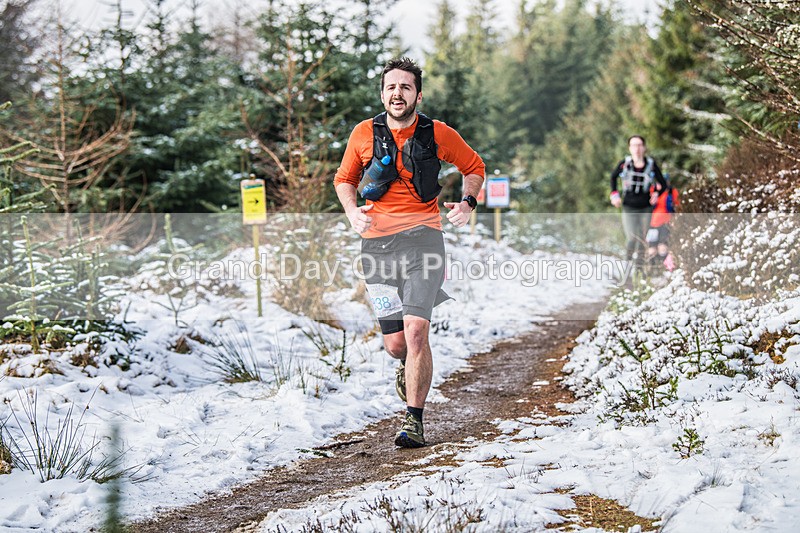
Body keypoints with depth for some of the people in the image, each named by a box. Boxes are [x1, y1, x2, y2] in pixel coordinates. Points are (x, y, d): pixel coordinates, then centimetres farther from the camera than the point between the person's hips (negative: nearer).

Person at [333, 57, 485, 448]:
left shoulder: (438, 134, 2)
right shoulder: (364, 134, 5)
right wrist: (352, 210, 1)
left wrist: (468, 202, 1)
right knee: (395, 344, 2)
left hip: (422, 236, -2)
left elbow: (474, 167, 19)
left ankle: (414, 420, -6)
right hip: (377, 243, 2)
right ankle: (409, 366, 40)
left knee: (415, 332, -17)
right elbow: (344, 179, 20)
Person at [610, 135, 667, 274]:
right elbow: (613, 177, 15)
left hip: (646, 208, 1)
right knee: (631, 238, -12)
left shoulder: (651, 164, -6)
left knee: (642, 239, 7)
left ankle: (639, 267, 20)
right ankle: (628, 260, 12)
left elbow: (663, 184, 5)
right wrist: (614, 194, 7)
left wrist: (657, 193, -13)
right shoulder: (625, 164, -6)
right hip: (629, 208, -1)